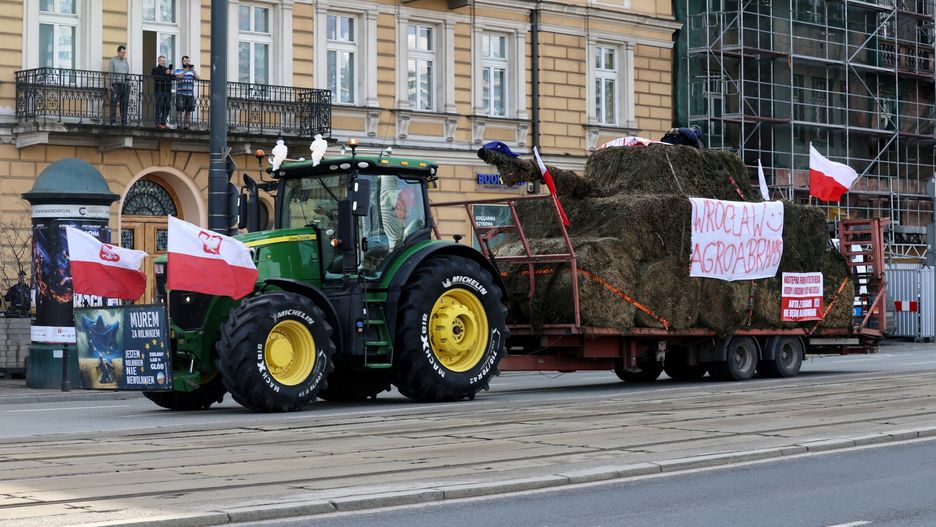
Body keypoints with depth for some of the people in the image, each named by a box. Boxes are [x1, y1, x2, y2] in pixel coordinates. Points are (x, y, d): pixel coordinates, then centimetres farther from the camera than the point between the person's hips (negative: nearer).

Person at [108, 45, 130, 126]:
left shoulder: (126, 62, 18)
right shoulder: (113, 61, 3)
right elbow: (110, 74, -2)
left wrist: (128, 85, 12)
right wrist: (111, 85, -11)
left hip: (125, 85, 5)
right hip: (116, 85, -5)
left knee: (124, 104, 4)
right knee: (114, 103, -9)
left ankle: (124, 121, 7)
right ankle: (112, 120, -9)